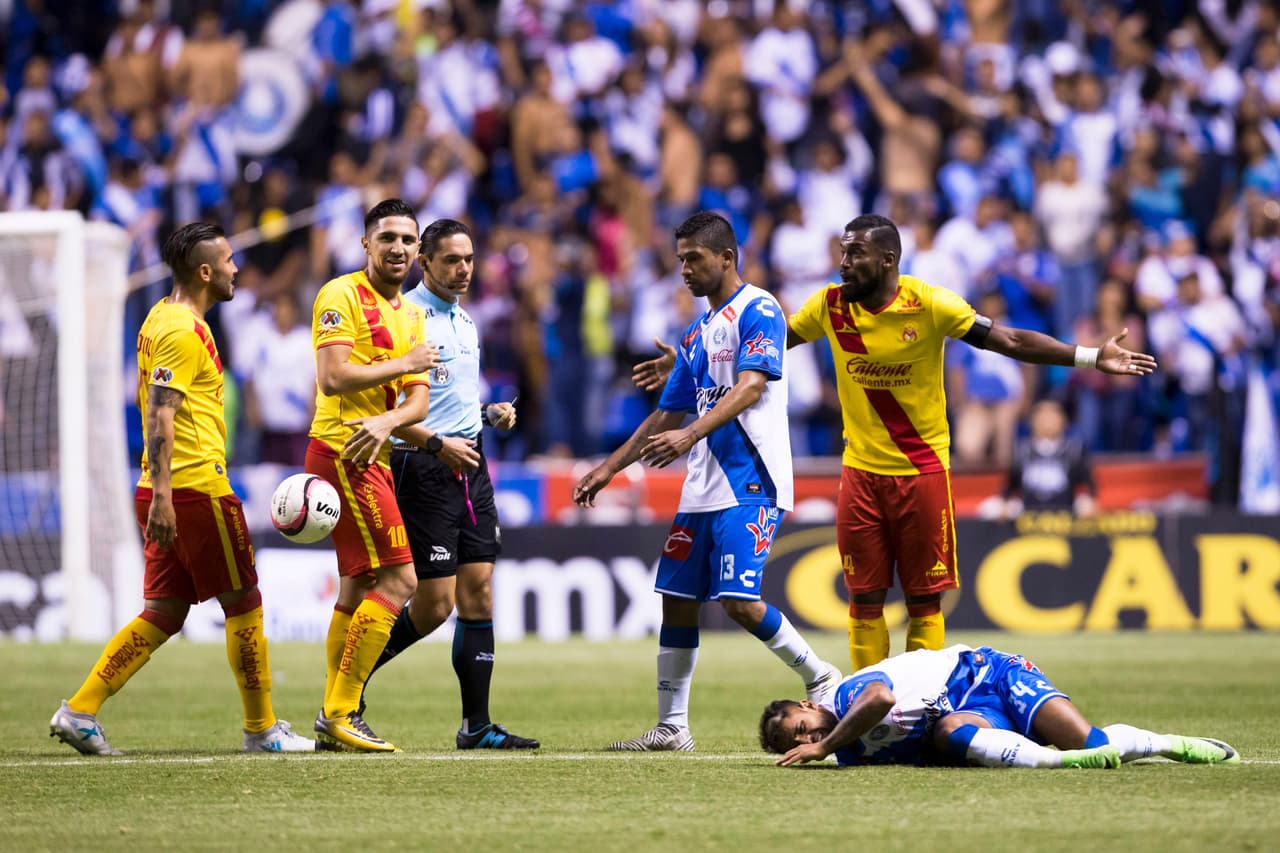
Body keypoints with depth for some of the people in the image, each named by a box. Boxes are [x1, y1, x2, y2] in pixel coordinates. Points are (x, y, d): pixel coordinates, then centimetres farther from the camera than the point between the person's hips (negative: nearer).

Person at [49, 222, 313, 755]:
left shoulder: (163, 320, 17)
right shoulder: (183, 331, -14)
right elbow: (160, 417, -21)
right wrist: (162, 495, -26)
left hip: (169, 493, 10)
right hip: (197, 488, -10)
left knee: (163, 614, 8)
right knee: (244, 605, 2)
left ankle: (80, 711, 0)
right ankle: (261, 729, 9)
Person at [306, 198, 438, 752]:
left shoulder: (411, 316, 18)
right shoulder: (342, 296, -7)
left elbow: (418, 400, 10)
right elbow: (334, 377, -18)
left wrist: (387, 421, -12)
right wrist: (403, 363, -11)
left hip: (373, 458, 9)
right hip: (342, 453, -9)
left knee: (359, 588, 12)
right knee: (397, 580, -14)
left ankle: (334, 720, 18)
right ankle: (341, 712, -12)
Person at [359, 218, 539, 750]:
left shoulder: (464, 321, 16)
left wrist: (490, 414, 8)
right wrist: (436, 444, -22)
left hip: (470, 466, 8)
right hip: (424, 468, -8)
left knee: (478, 594, 3)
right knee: (433, 606, -9)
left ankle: (476, 726, 4)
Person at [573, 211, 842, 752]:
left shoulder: (759, 311, -7)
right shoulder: (698, 333, 19)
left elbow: (751, 386, -20)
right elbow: (668, 414, 26)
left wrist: (691, 434, -33)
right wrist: (609, 468, 23)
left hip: (751, 483, -9)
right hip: (704, 486, 9)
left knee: (739, 601, -17)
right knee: (677, 600, 6)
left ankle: (821, 679, 1)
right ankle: (671, 727, 11)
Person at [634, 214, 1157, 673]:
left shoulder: (928, 305, -12)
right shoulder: (830, 305, -2)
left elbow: (1011, 342, -10)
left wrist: (1090, 358, -17)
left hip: (923, 470, -3)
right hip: (861, 471, 3)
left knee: (924, 601, 0)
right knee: (865, 600, 3)